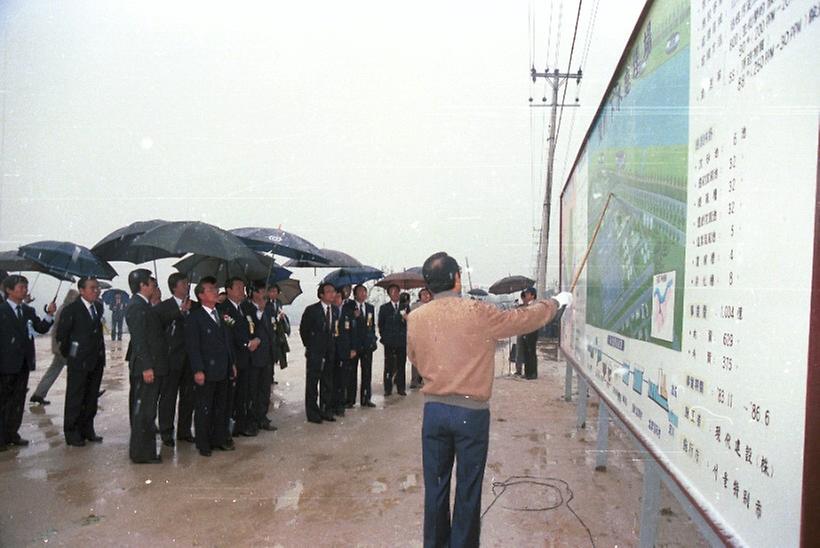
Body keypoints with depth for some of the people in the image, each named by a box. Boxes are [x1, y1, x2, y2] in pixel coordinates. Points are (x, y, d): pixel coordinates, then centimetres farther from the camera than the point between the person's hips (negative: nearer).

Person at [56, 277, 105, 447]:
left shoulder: (99, 307, 7)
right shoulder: (71, 310, -11)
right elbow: (61, 335, -7)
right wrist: (68, 353, 1)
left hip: (96, 361, 6)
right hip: (78, 362, -6)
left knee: (91, 398, 13)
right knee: (75, 399, 2)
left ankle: (87, 430, 24)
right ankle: (72, 433, 13)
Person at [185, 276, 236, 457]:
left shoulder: (220, 315, 13)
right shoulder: (194, 317, -9)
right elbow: (192, 346, -14)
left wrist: (231, 363, 15)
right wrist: (198, 370, -18)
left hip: (223, 370, 7)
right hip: (206, 371, -7)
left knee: (221, 407, 15)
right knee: (204, 409, 3)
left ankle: (220, 439, 27)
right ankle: (203, 444, 15)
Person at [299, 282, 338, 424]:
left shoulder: (335, 310, 5)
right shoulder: (312, 310, -10)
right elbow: (303, 329, -2)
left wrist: (332, 346, 8)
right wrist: (309, 346, 1)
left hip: (329, 352, 5)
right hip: (315, 353, -5)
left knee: (327, 383, 12)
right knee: (312, 383, 3)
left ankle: (325, 411, 23)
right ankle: (312, 413, 11)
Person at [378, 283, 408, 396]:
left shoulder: (405, 307, 11)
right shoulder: (384, 308, 9)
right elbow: (380, 324, 10)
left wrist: (406, 319, -12)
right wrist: (384, 337, 2)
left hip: (402, 340, 1)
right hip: (389, 341, -1)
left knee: (401, 365, 2)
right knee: (389, 366, -1)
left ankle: (401, 388, 10)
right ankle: (388, 389, 5)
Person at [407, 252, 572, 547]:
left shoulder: (415, 319, -3)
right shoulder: (477, 312, -13)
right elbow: (524, 318, -1)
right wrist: (556, 302, 16)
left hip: (434, 409, 3)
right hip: (471, 412, -3)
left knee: (435, 486, 14)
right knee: (468, 489, 10)